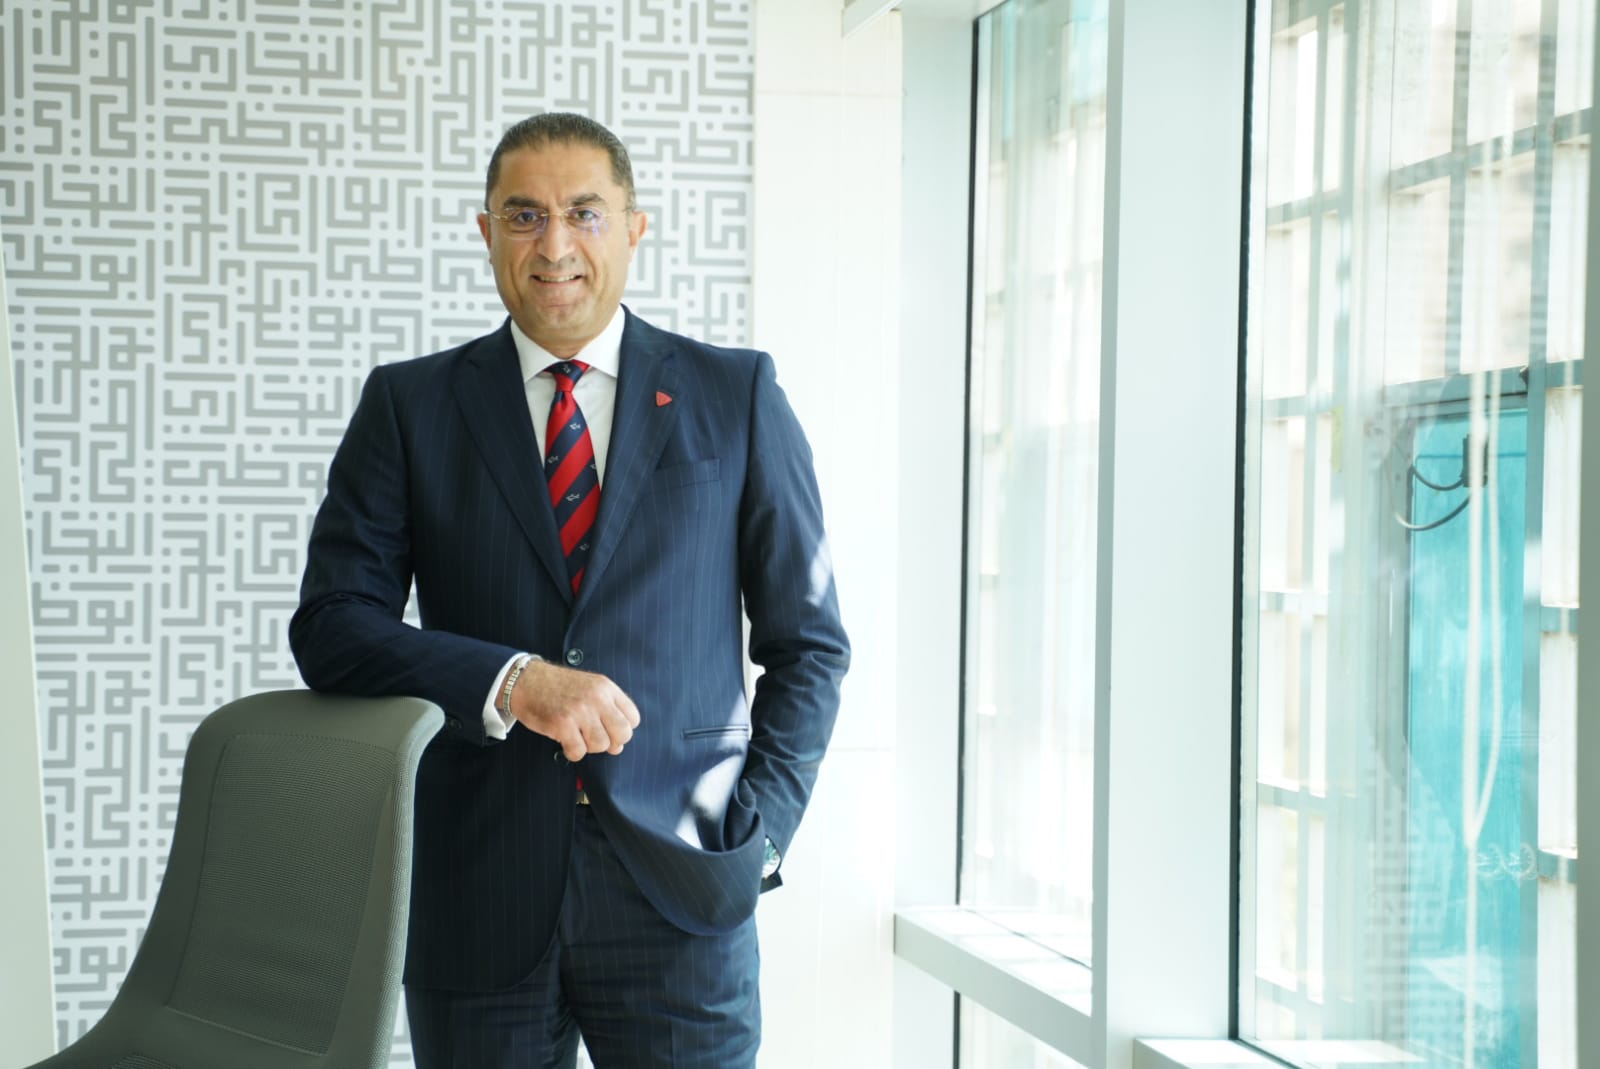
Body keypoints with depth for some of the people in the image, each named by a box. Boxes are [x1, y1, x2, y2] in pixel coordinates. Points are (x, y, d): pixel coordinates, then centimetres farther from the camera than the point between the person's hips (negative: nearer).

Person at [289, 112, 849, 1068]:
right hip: (476, 905, 1)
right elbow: (331, 626, 0)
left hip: (680, 899, 0)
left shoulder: (737, 398, 7)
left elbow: (809, 644, 9)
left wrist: (756, 833, -2)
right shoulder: (410, 406, 7)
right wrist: (511, 682, -15)